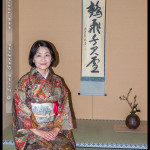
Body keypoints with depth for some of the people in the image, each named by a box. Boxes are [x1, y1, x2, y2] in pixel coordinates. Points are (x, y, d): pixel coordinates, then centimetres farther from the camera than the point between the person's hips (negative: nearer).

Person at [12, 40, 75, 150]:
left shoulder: (57, 81, 9)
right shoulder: (25, 81, -2)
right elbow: (21, 110, -6)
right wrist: (37, 131, -13)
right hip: (31, 131, -3)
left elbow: (63, 107, 7)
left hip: (53, 130, 3)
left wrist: (56, 128, -7)